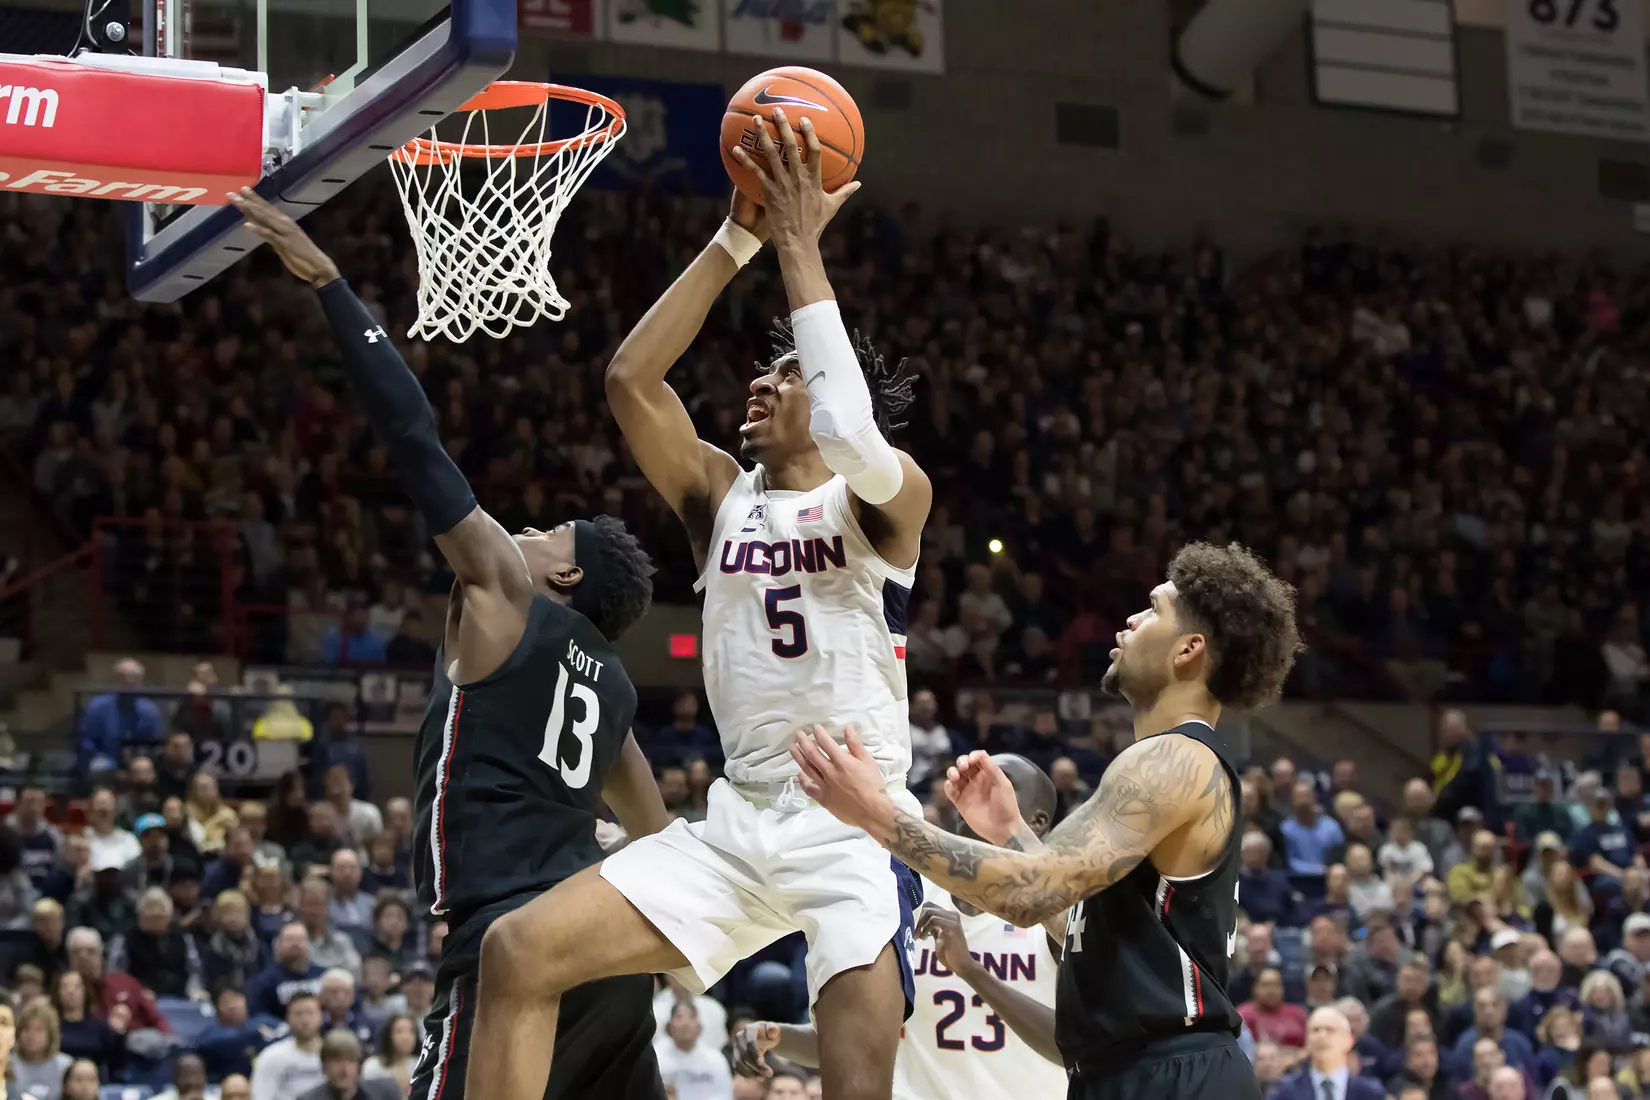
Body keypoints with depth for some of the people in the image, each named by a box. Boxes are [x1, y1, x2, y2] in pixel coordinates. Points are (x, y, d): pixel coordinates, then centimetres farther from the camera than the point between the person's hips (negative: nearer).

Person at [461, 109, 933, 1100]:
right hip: (739, 824, 5)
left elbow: (849, 435, -26)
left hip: (859, 826, -5)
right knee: (522, 952, -7)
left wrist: (799, 245, -18)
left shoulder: (890, 497, -1)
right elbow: (631, 380, -2)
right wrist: (739, 237, -6)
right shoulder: (722, 496, 12)